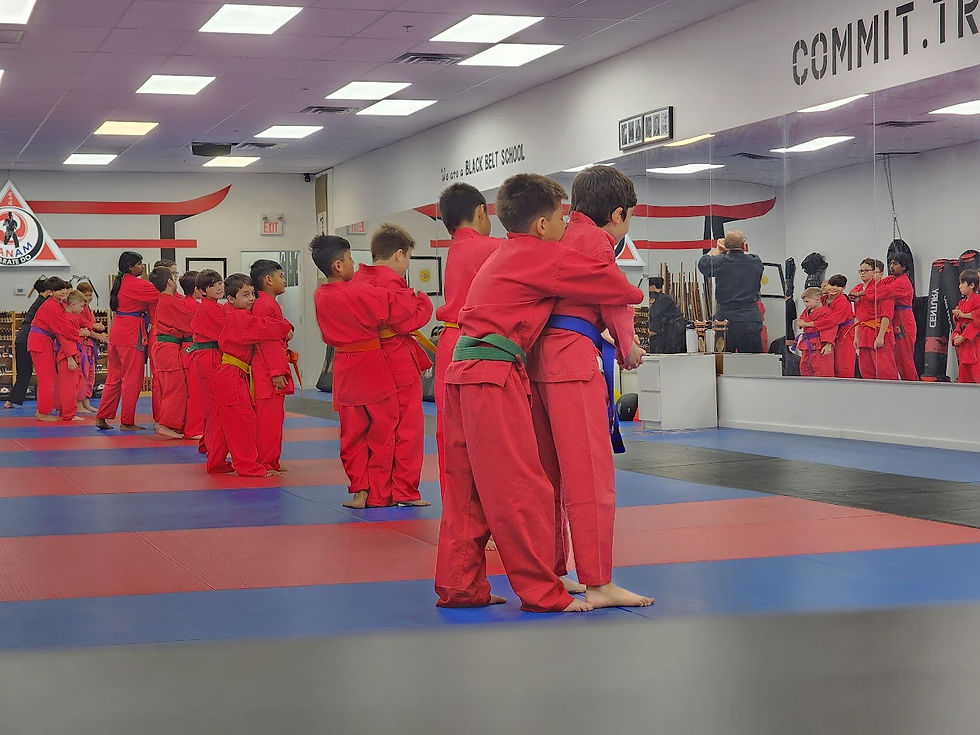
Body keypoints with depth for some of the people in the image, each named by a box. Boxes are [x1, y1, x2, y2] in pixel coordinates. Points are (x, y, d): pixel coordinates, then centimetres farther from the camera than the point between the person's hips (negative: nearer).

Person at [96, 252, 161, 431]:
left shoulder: (121, 282, 14)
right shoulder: (136, 285, -14)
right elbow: (161, 296, -13)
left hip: (117, 333, 9)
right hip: (132, 335, -9)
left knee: (114, 377, 16)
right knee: (132, 379, 0)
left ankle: (102, 417, 19)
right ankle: (127, 422, 4)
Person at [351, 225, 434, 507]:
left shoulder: (358, 279, 9)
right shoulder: (390, 281, -16)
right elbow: (404, 322, -21)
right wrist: (423, 303, -5)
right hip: (399, 362, -9)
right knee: (408, 426, -1)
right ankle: (404, 490, 1)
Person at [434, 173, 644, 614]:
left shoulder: (505, 256, 23)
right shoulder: (546, 258, -6)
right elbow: (608, 283, -3)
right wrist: (635, 294, 19)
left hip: (464, 374, 10)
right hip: (494, 376, -10)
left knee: (468, 486, 13)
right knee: (521, 489, -5)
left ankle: (459, 585, 18)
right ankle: (543, 592, -1)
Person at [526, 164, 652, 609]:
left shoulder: (560, 238, 20)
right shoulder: (595, 240, -5)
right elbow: (615, 300, -4)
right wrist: (629, 348, 13)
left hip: (541, 357, 9)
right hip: (575, 360, -9)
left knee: (552, 473, 16)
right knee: (592, 473, -7)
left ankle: (551, 572, 24)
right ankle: (598, 584, -6)